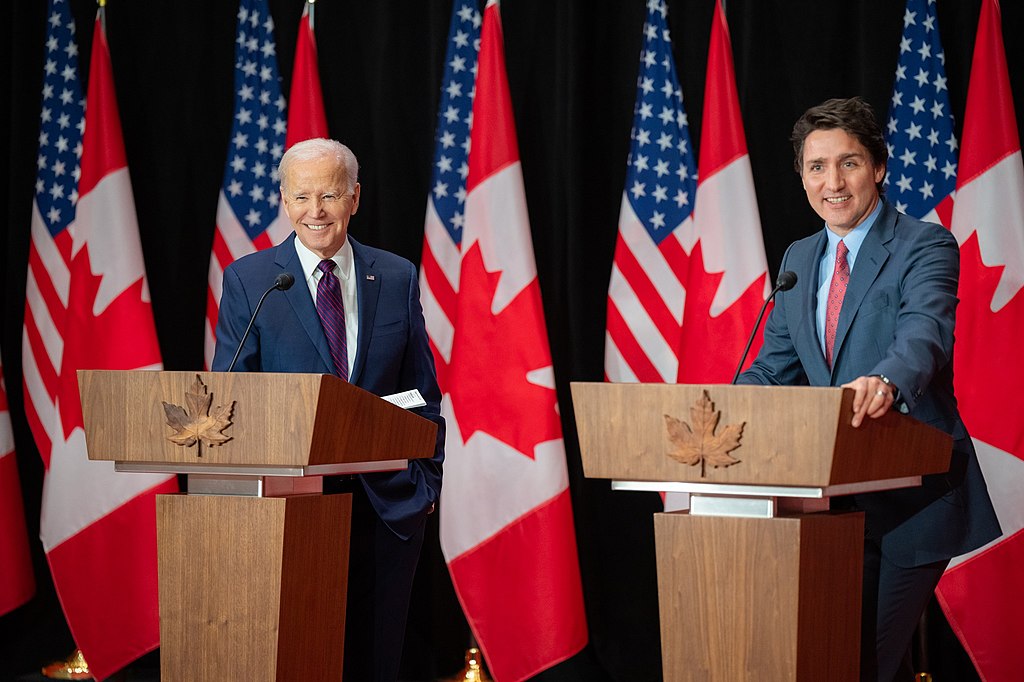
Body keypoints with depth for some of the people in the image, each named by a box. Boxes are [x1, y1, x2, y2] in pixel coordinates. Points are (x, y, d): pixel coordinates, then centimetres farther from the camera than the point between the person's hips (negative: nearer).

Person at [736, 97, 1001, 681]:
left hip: (910, 495, -7)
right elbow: (776, 365, 13)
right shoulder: (799, 259, 13)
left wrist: (887, 381, -50)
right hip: (833, 495, 7)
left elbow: (926, 334, -27)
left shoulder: (926, 247, -8)